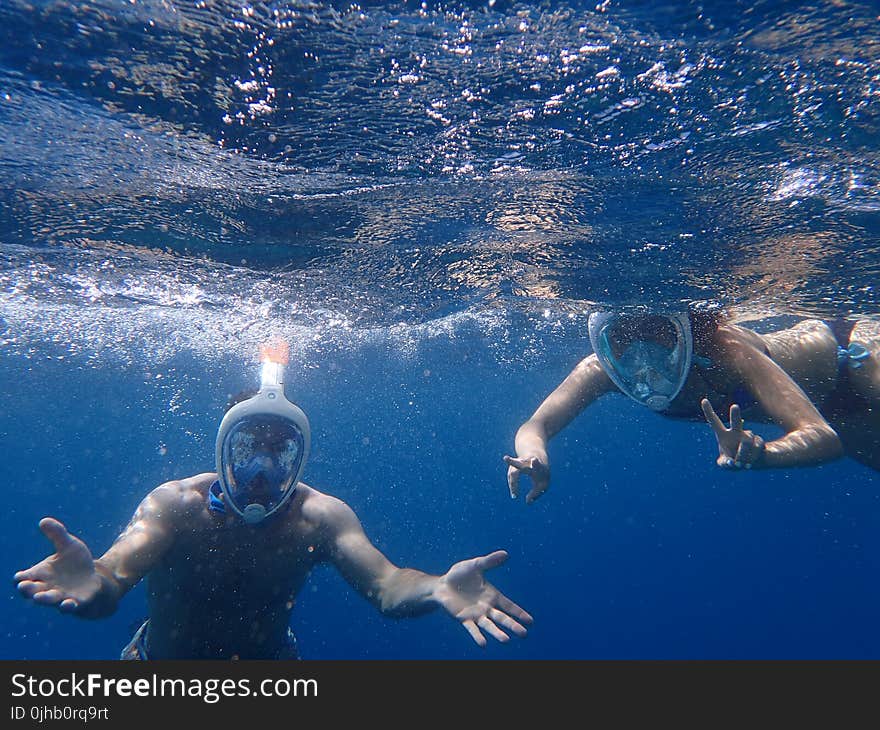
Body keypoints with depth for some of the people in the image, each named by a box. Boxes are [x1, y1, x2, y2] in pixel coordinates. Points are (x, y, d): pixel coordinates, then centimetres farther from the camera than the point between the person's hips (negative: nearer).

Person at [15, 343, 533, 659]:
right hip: (163, 658, 1)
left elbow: (385, 586, -33)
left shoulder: (321, 517, -22)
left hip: (267, 659, 0)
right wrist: (91, 587, -60)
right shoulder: (176, 504, -23)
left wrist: (437, 590, -54)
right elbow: (111, 585, -36)